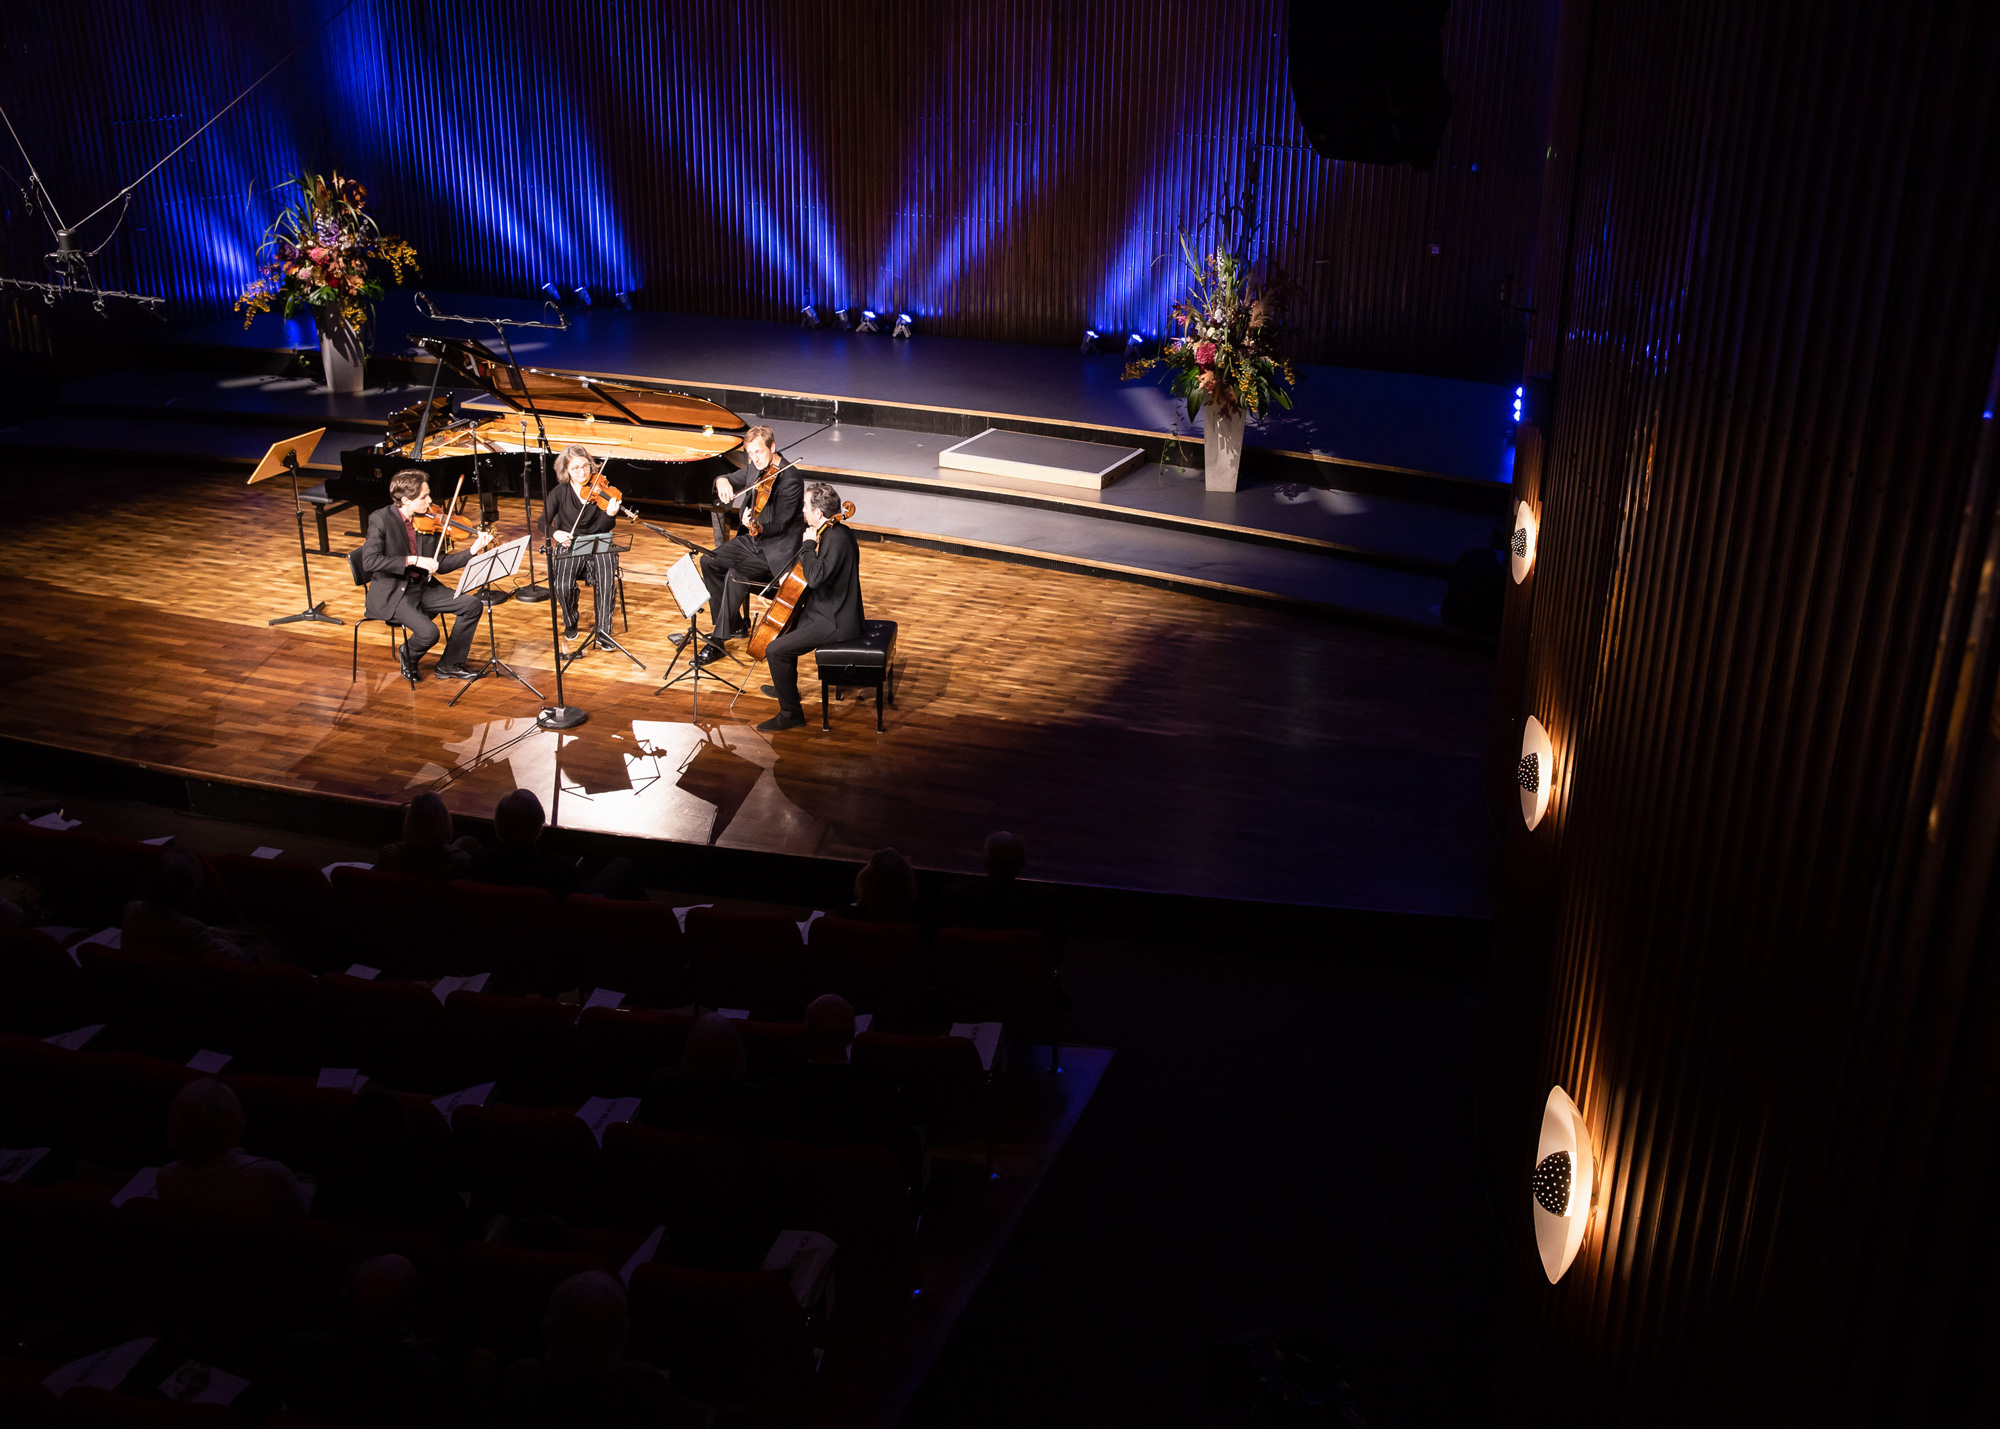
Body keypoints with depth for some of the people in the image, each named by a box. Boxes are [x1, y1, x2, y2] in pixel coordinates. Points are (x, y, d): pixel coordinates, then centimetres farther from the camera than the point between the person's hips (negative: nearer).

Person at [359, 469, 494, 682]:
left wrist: (472, 551, -8)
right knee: (429, 632, -28)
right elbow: (369, 561, -25)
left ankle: (449, 665, 7)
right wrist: (413, 560, -29)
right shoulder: (381, 519, -14)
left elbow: (440, 565, 4)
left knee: (472, 604, -8)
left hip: (422, 587, 7)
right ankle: (409, 656, 10)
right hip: (392, 594, -6)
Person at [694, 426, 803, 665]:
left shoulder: (791, 479, -21)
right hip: (754, 539, 9)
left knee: (736, 576, -27)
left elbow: (780, 525, -24)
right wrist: (722, 481, -10)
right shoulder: (755, 468, 3)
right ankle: (736, 624, 6)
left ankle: (719, 640, -15)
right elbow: (733, 479, 15)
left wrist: (758, 528, -44)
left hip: (778, 549, -9)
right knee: (709, 561, -5)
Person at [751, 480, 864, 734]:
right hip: (829, 610, 11)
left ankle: (790, 713, -2)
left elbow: (815, 577, -36)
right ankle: (786, 687, 46)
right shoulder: (835, 532, 7)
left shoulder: (837, 539, -25)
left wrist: (809, 545, -24)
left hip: (835, 622, -11)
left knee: (775, 651, -16)